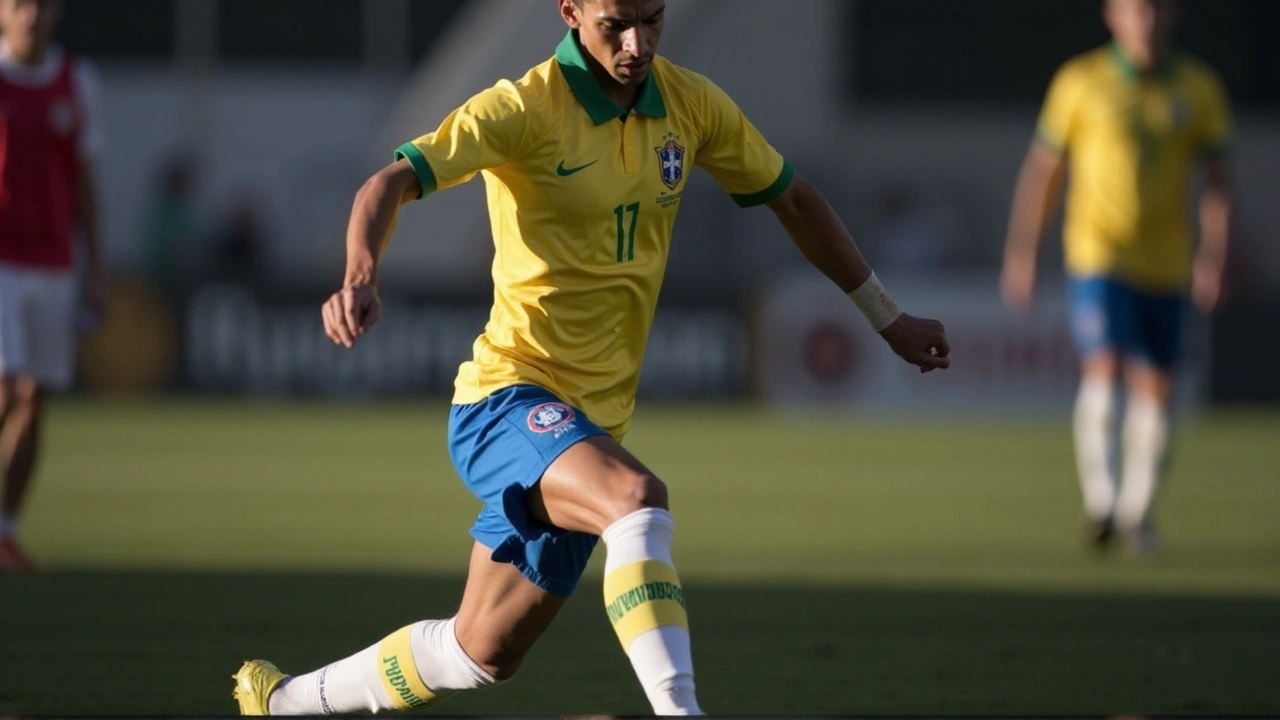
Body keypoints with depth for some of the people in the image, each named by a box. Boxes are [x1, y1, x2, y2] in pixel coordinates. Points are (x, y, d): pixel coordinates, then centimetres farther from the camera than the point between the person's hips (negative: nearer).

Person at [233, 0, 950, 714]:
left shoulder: (691, 105, 4)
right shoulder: (525, 108, -13)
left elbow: (792, 198, 19)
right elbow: (392, 183, -23)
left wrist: (888, 316, 23)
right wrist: (362, 276, -44)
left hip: (594, 420, 6)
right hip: (512, 395, -6)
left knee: (484, 654, 12)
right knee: (638, 498, -36)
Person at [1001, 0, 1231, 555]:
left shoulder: (1198, 88, 3)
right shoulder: (1081, 82, -3)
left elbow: (1216, 179, 4)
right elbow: (1041, 171, 3)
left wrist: (1211, 255, -10)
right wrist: (1021, 256, 1)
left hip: (1164, 265, 3)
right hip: (1097, 256, -3)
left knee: (1154, 389, 4)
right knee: (1104, 369, -20)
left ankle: (1136, 510, 20)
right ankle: (1099, 499, -13)